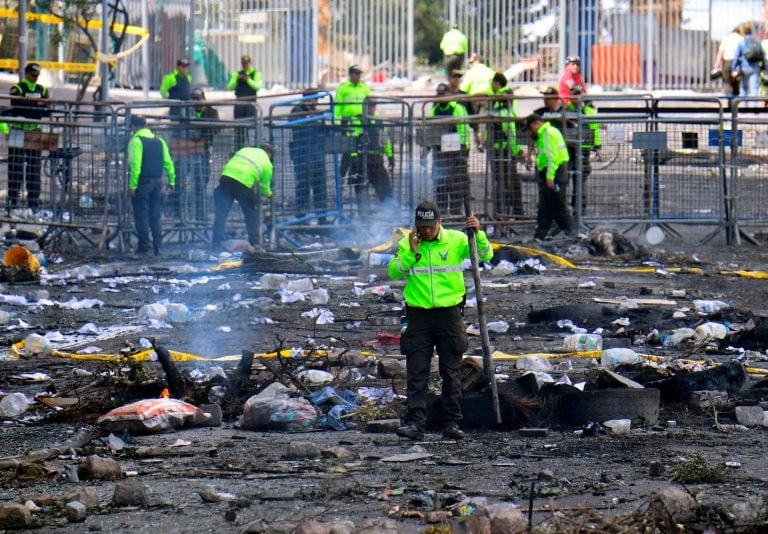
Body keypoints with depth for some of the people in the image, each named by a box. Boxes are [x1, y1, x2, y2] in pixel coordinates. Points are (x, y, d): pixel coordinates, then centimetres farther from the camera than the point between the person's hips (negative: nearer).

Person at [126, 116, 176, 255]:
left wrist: (132, 185, -16)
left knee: (141, 215, -1)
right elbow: (168, 163, 9)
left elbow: (135, 165, -16)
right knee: (155, 216, 12)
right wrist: (171, 181, 14)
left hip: (143, 181, -6)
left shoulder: (136, 141, -8)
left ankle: (143, 246, -4)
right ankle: (157, 247, 10)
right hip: (157, 181, 6)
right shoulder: (159, 141, 11)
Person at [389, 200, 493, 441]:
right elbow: (394, 272, -5)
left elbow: (485, 255, -4)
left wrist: (478, 234, -20)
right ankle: (415, 422, -5)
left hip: (449, 313, 0)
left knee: (451, 373, 5)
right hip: (418, 315, 0)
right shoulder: (407, 244, 3)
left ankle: (451, 423, 11)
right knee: (416, 372, -4)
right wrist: (411, 253, -16)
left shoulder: (456, 240, 1)